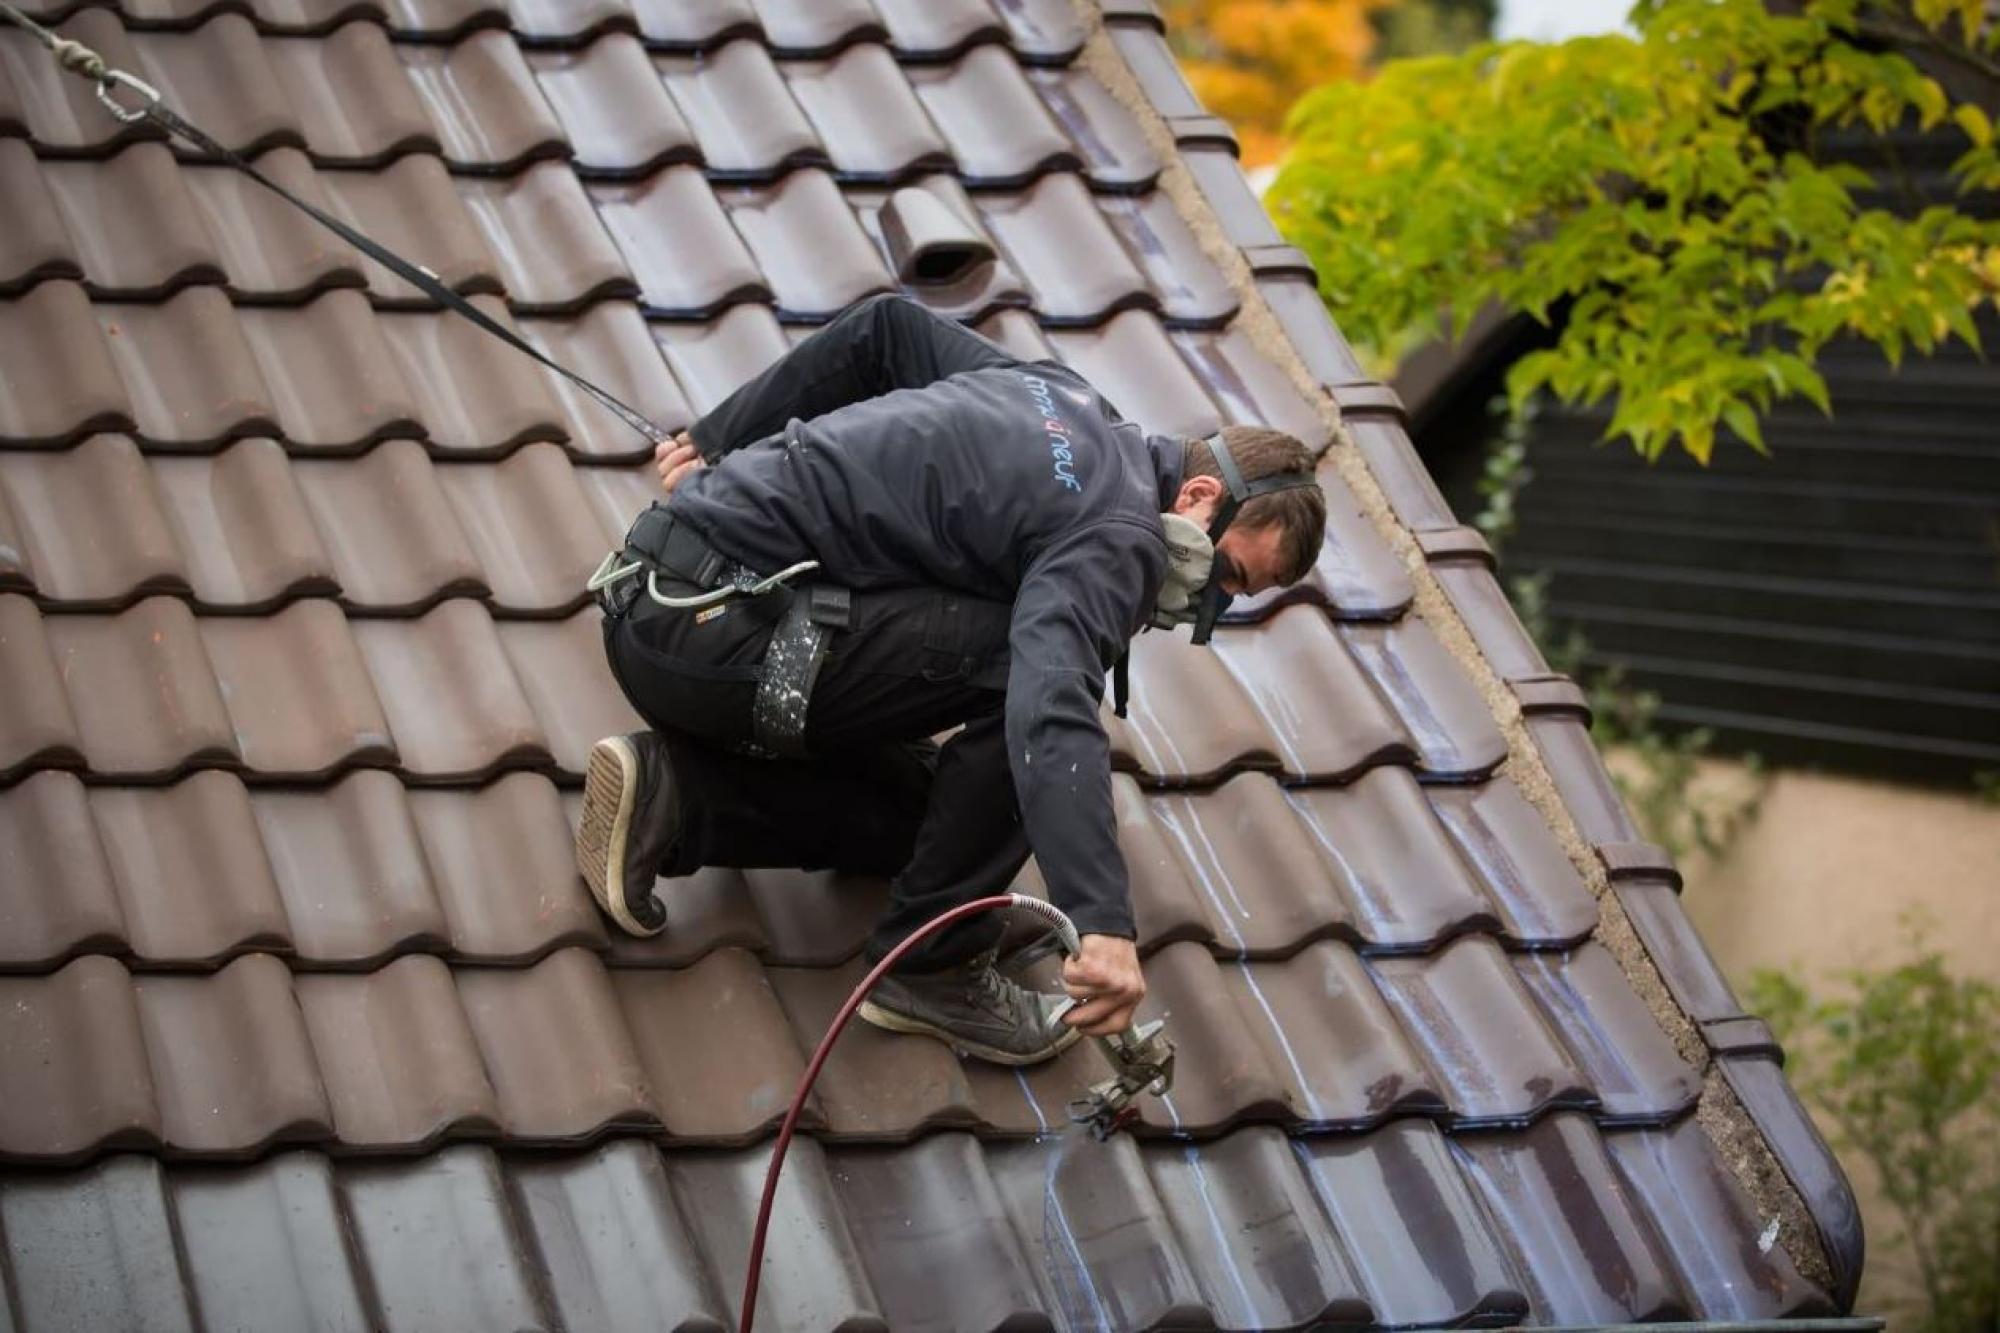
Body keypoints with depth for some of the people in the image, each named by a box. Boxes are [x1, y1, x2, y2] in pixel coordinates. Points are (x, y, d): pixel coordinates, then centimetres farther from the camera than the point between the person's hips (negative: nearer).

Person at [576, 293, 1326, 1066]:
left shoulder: (1064, 395, 14)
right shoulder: (1115, 537, -14)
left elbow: (887, 330, 23)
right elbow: (1052, 708, -33)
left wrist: (721, 441, 27)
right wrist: (1104, 923, -41)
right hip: (714, 633, -10)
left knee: (916, 815, 17)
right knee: (1021, 671, -16)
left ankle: (672, 802, 5)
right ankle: (934, 967, -7)